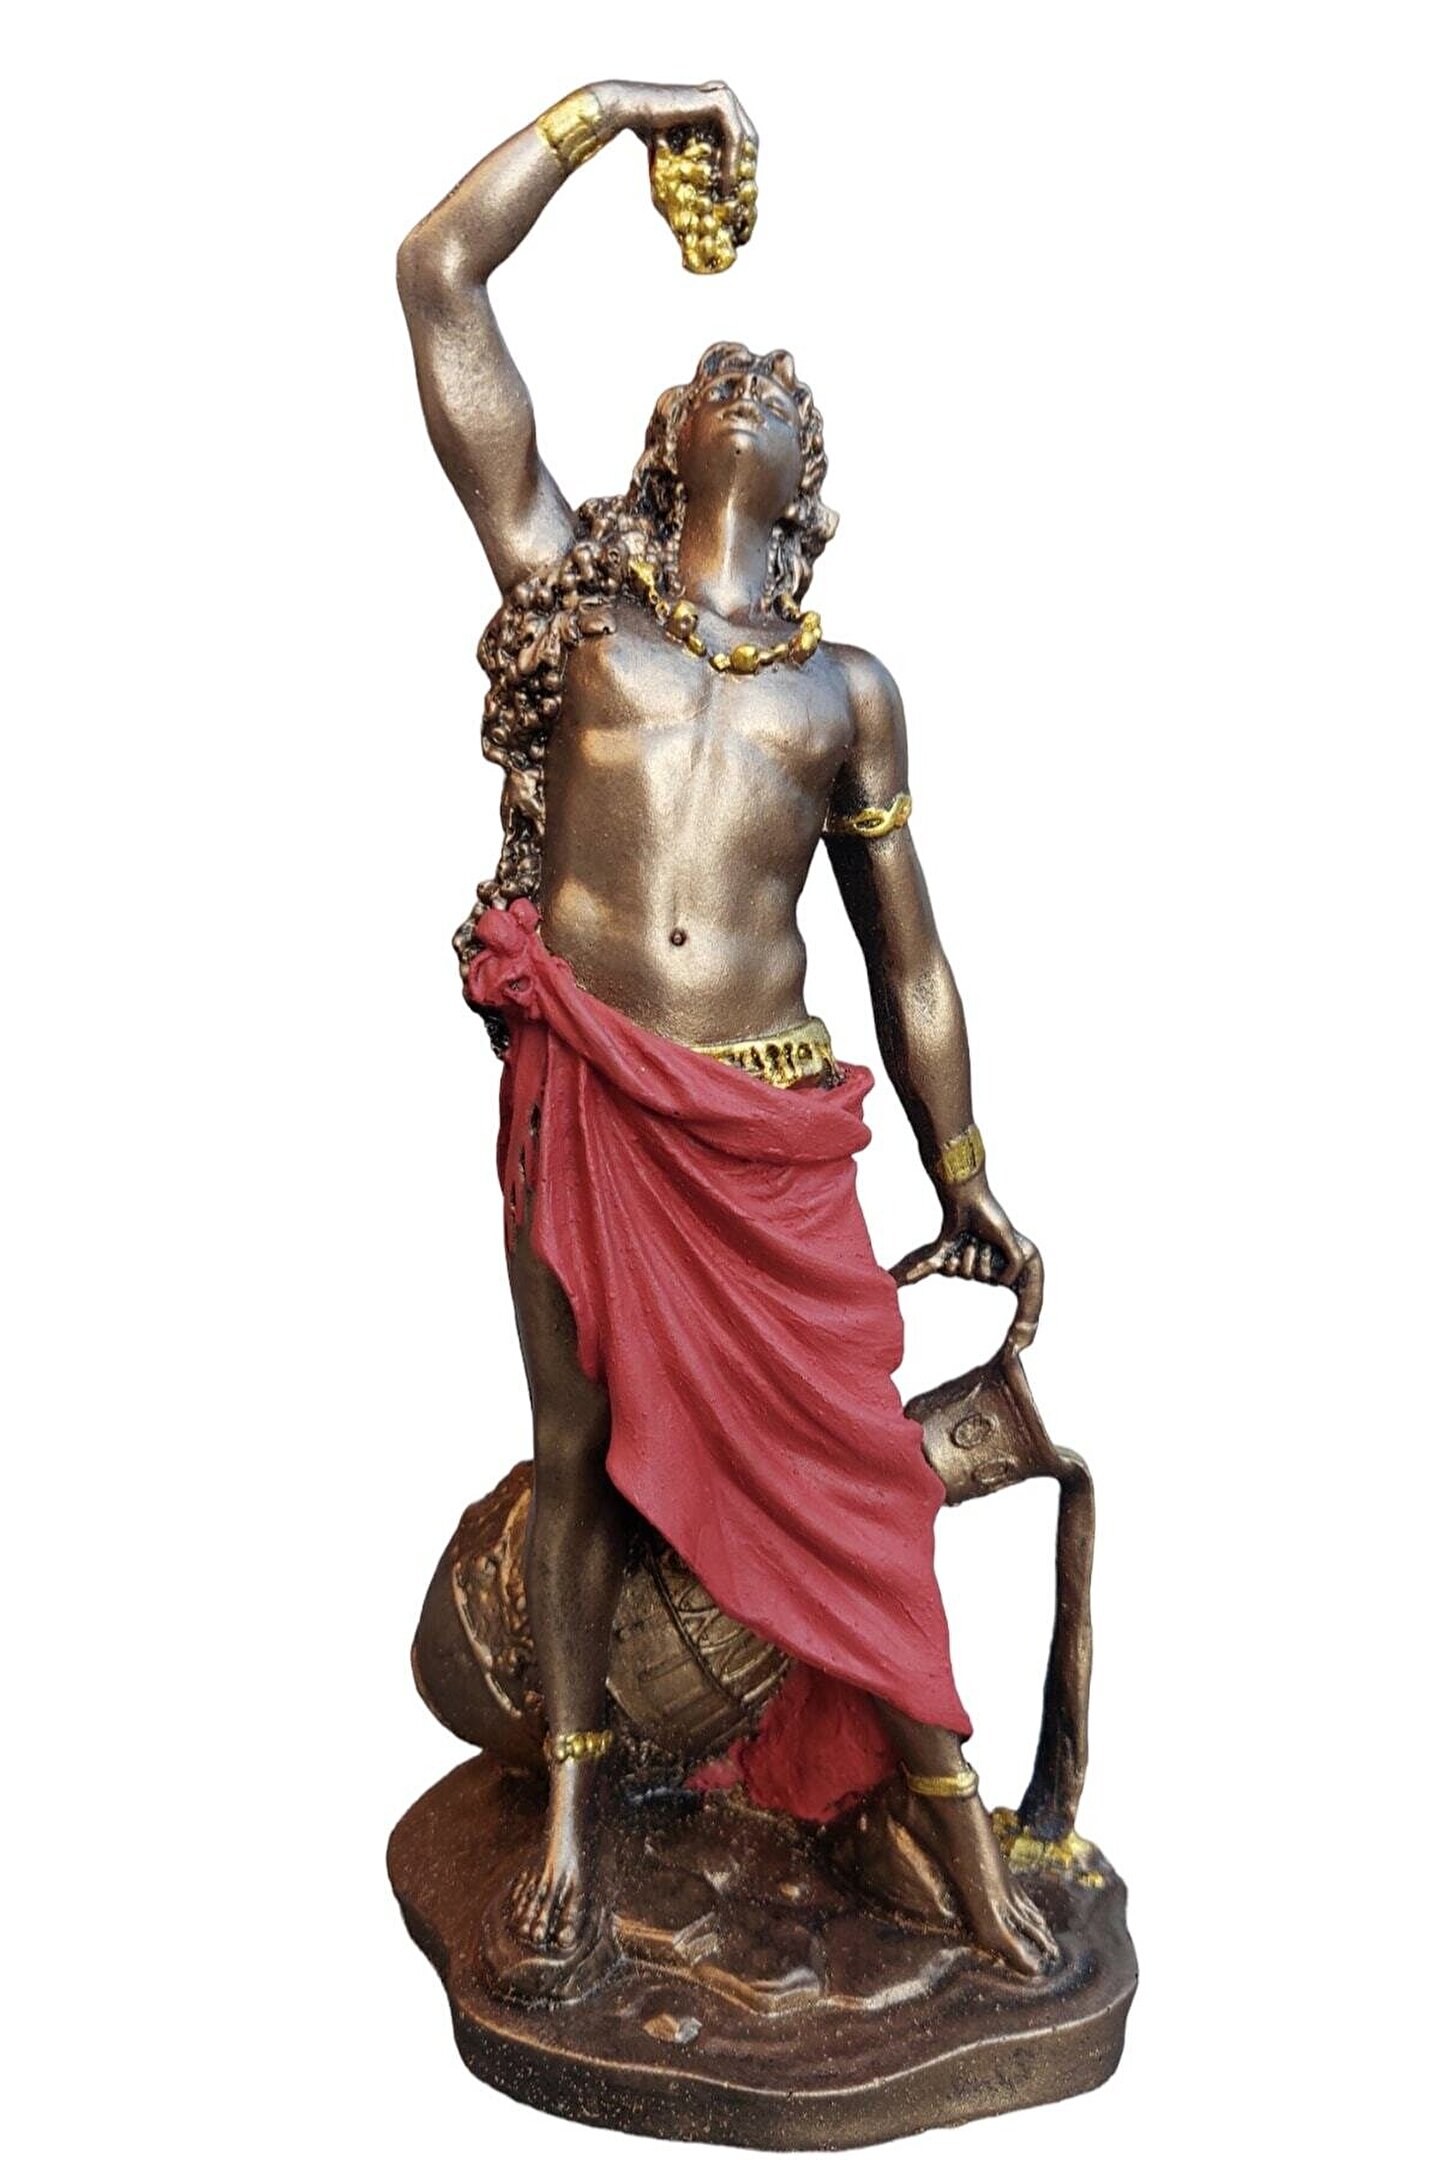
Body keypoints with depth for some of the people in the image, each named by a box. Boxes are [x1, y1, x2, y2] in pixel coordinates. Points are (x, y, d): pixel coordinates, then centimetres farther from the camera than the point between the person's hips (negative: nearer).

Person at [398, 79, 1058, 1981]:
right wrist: (606, 108, 9)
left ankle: (957, 1822, 19)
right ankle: (573, 1811, 26)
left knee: (849, 1470, 3)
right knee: (583, 1453, 9)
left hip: (777, 1128, 1)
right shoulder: (568, 587, 10)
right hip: (586, 1093, 0)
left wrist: (968, 1191, 15)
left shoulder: (850, 685, 13)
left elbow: (910, 957, 14)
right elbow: (437, 283, 6)